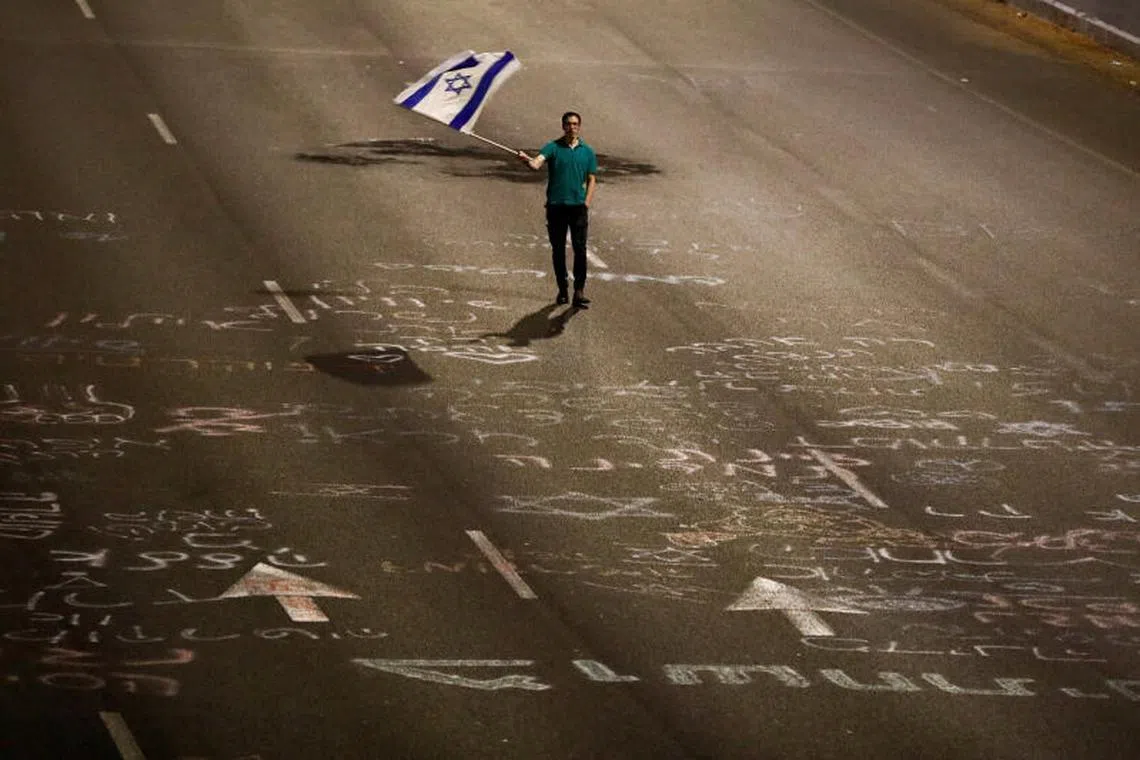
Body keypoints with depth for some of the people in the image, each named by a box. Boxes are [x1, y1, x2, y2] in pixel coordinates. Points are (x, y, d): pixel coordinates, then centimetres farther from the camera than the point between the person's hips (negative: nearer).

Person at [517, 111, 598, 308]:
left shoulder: (587, 152, 8)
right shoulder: (553, 148, 1)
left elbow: (591, 180, 12)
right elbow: (537, 163, -16)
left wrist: (586, 203, 0)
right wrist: (527, 160, -40)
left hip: (578, 205, 0)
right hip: (555, 205, 0)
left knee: (580, 248, -9)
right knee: (558, 250, 6)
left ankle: (579, 291, -12)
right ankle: (562, 290, 16)